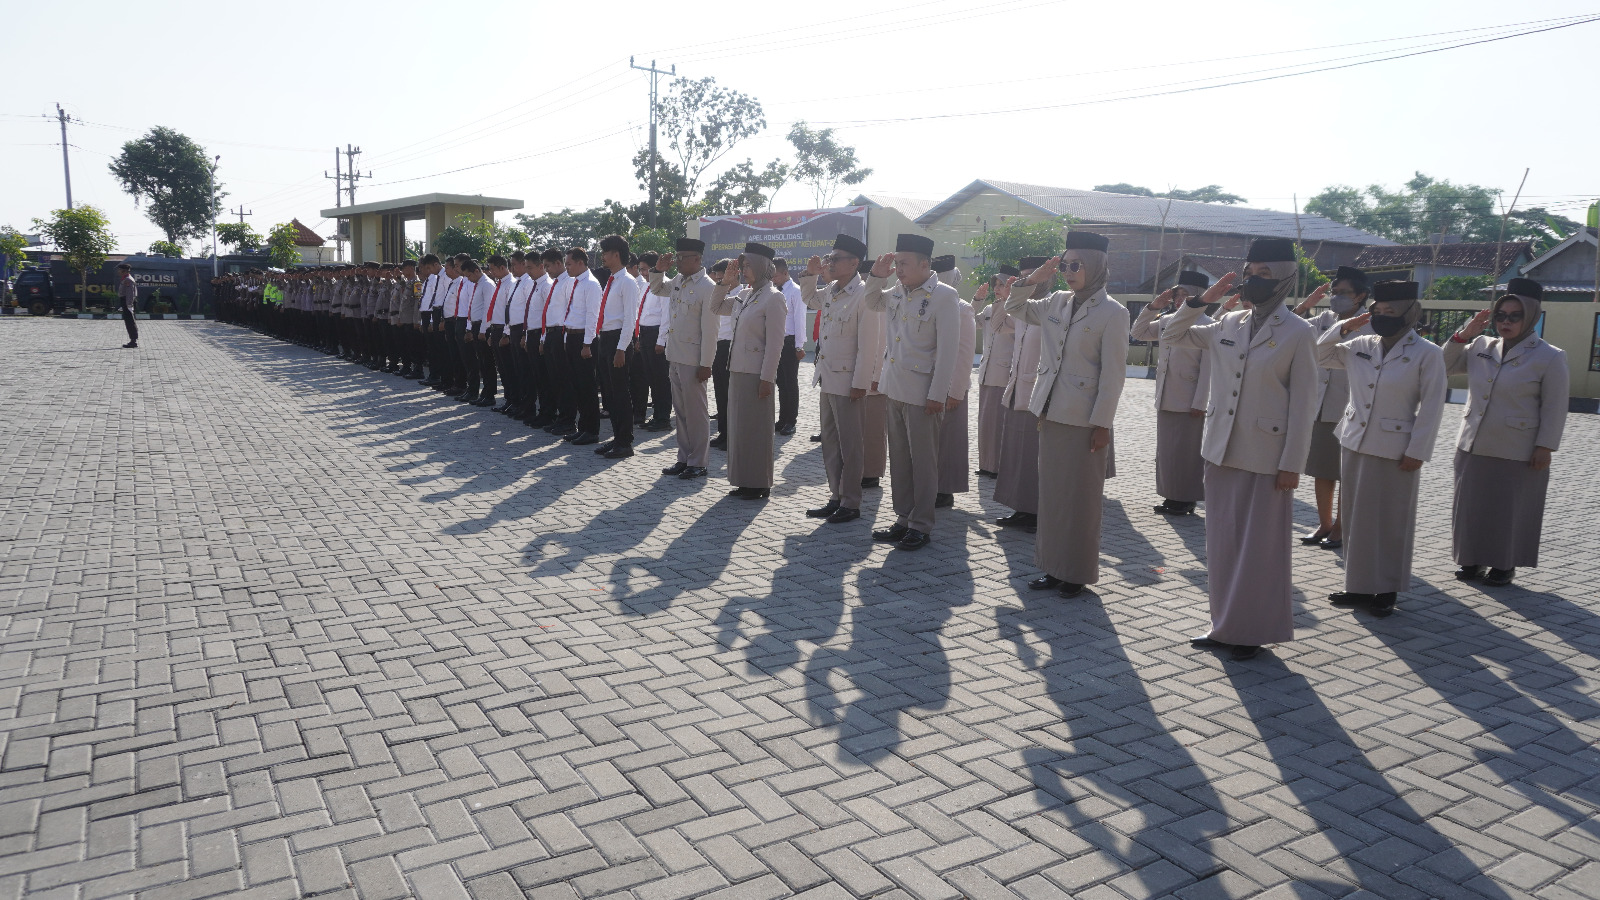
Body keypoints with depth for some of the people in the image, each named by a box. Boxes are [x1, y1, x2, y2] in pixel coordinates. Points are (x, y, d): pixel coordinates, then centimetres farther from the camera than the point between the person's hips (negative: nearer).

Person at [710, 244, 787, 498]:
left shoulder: (773, 298, -11)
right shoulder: (743, 295, 11)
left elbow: (775, 343, -15)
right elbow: (716, 308, 26)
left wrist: (767, 379, -18)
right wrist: (725, 283, 11)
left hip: (757, 373, -8)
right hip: (738, 370, 8)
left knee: (756, 428, 0)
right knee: (738, 426, 12)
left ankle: (759, 484, 10)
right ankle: (744, 481, 22)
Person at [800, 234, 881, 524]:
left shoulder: (863, 295, -14)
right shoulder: (830, 291, 10)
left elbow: (868, 344, -17)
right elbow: (808, 299, 34)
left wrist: (860, 383, -18)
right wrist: (811, 274, 16)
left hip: (847, 381, -9)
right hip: (826, 378, 9)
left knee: (850, 445, 1)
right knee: (830, 442, 14)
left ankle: (851, 504, 11)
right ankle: (836, 498, 25)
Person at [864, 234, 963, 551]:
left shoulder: (944, 296, -11)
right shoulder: (897, 293, 9)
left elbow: (947, 349, -13)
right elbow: (871, 302, 29)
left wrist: (937, 394, -16)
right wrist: (877, 275, 9)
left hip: (921, 394, -7)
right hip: (894, 390, 7)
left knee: (923, 462, 2)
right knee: (899, 459, 13)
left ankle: (920, 525, 12)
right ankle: (903, 519, 24)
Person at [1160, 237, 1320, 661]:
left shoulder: (1298, 333, -6)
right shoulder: (1227, 325, 8)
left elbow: (1303, 403, -8)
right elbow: (1172, 335, 17)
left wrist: (1292, 464, -11)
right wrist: (1202, 299, 3)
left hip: (1266, 458, -5)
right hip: (1221, 451, 5)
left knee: (1260, 548, 4)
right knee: (1222, 544, 12)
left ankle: (1254, 632, 17)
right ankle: (1226, 626, 24)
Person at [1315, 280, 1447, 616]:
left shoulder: (1427, 354, -6)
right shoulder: (1360, 346, 7)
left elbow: (1431, 408, -8)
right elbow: (1320, 356, 15)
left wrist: (1417, 452, -12)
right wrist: (1343, 328, 0)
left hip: (1395, 450, -5)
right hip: (1356, 445, 5)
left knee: (1390, 522, 3)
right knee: (1355, 518, 10)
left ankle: (1386, 590, 14)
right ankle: (1359, 585, 21)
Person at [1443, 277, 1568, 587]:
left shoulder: (1550, 357, -7)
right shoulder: (1481, 346, 6)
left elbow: (1554, 408, -6)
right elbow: (1446, 366, 10)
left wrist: (1544, 447, -10)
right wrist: (1465, 334, -3)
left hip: (1517, 453, -4)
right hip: (1473, 446, 5)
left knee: (1509, 509, 6)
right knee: (1472, 505, 10)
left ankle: (1504, 565, 21)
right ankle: (1473, 560, 23)